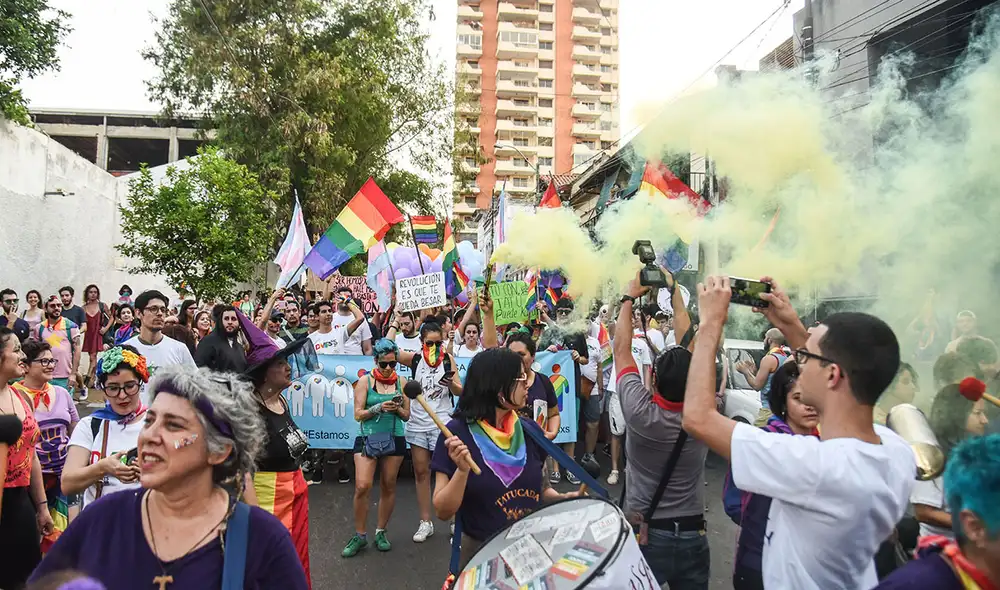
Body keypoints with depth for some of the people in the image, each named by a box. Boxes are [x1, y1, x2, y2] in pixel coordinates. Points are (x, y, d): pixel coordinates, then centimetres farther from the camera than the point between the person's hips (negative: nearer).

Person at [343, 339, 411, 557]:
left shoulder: (401, 381, 5)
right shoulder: (365, 381, -2)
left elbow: (406, 416, 9)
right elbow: (358, 414, -5)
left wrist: (397, 409, -12)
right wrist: (380, 407, -18)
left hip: (395, 439, 2)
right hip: (368, 438, -2)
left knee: (388, 487, 8)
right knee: (362, 486, -11)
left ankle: (380, 533, 24)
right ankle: (360, 535, 7)